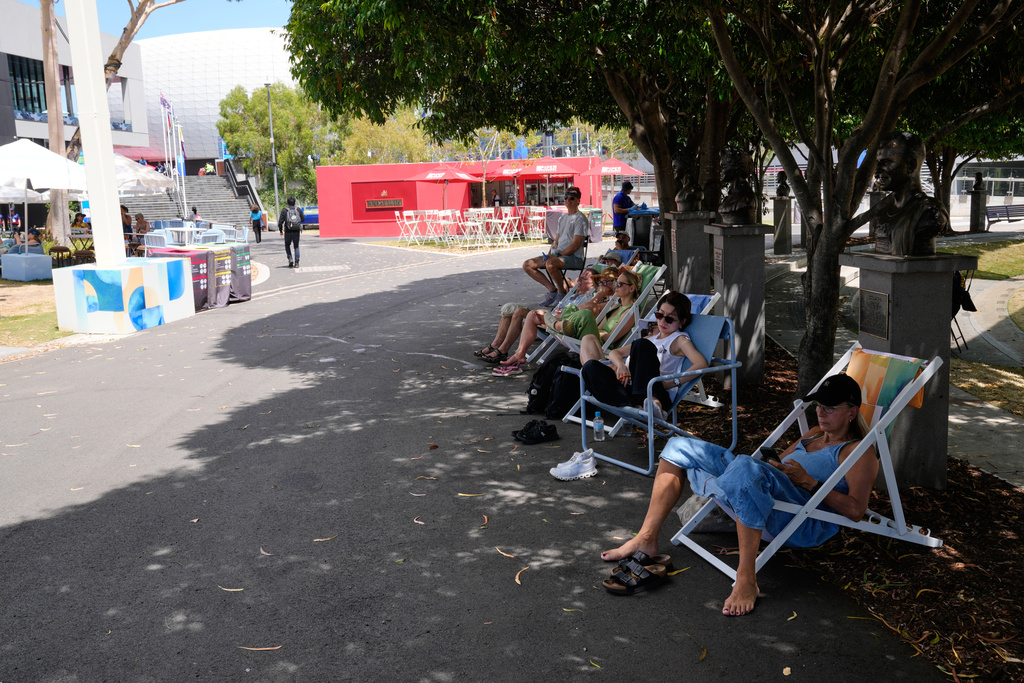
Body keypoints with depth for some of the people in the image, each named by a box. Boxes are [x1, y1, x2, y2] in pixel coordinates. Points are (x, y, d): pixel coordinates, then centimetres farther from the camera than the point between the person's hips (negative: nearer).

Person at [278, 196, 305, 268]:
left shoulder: (285, 211, -5)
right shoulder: (298, 210, 0)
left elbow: (280, 222, -8)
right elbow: (303, 219, 7)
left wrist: (280, 230, 5)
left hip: (288, 231, -1)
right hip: (297, 231, 1)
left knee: (287, 245, 18)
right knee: (296, 246, 11)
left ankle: (290, 259, 2)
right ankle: (296, 263, 5)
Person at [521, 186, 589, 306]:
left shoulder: (580, 219, -6)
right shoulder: (562, 218, 21)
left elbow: (575, 245, -15)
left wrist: (557, 255, -17)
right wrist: (549, 254, 2)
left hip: (574, 257, -9)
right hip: (558, 254, 9)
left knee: (550, 264, -39)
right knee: (527, 265, -1)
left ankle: (562, 292, -16)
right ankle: (552, 290, -2)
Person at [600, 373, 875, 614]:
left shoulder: (858, 451, 4)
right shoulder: (815, 433, 28)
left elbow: (855, 510, -9)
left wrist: (808, 481, -12)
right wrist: (774, 464, 9)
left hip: (808, 525, -9)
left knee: (746, 467, -43)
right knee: (680, 446, 6)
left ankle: (746, 579, -35)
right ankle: (646, 539, -1)